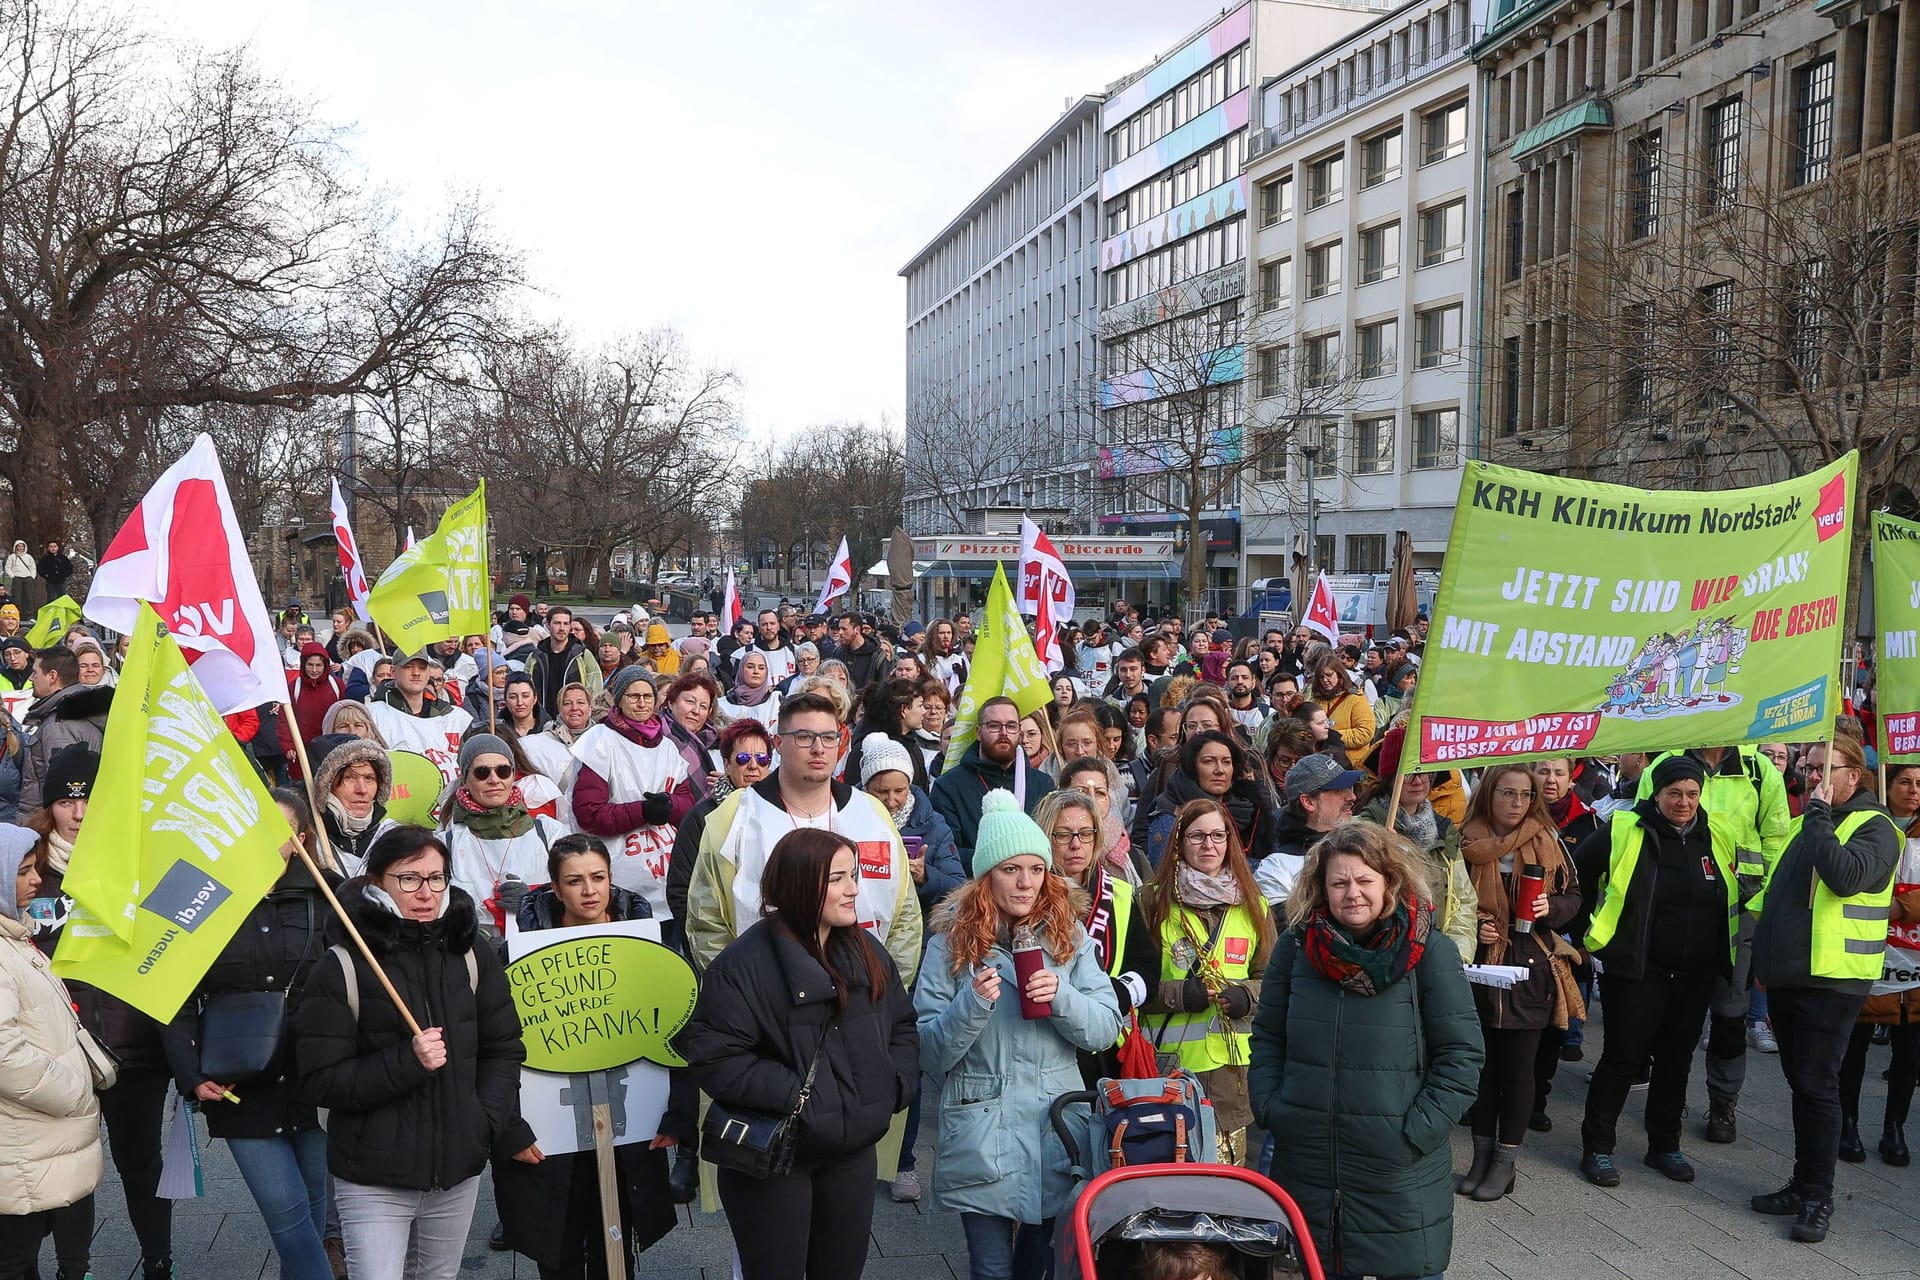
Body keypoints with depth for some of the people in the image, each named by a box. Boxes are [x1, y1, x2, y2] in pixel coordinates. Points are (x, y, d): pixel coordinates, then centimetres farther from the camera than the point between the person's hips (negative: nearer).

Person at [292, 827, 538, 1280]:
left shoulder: (472, 954, 2)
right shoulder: (342, 967, -10)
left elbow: (502, 1051, 7)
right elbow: (320, 1081, -12)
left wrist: (497, 1125, -7)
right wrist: (406, 1062, -24)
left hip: (458, 1170, 4)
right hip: (373, 1180, -4)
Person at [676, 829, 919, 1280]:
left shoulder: (868, 953, 3)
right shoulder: (745, 963, -17)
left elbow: (902, 1028, 14)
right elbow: (713, 1058, -21)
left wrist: (895, 1085, -3)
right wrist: (794, 1096, -23)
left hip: (854, 1152, 6)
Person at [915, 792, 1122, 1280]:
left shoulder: (1068, 933, 1)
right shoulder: (953, 940, -5)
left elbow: (1106, 1029, -2)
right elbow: (931, 1051, -6)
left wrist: (1062, 997, -19)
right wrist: (972, 1005, -23)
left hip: (1058, 1128, 2)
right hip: (982, 1134, -2)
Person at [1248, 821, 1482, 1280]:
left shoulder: (1430, 952, -7)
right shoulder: (1295, 946, 2)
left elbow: (1461, 1056, -7)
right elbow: (1267, 1037, 11)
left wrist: (1417, 1133, -13)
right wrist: (1268, 1107, -1)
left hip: (1400, 1176, -3)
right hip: (1307, 1167, 3)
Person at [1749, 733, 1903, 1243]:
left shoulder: (1874, 827, -9)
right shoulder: (1809, 823, 16)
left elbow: (1846, 876, -29)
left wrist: (1819, 815, -21)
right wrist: (1764, 956, 21)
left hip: (1830, 981, -8)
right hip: (1786, 975, 8)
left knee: (1816, 1086, -4)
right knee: (1800, 1083, 14)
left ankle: (1818, 1199, 5)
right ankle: (1802, 1186, 23)